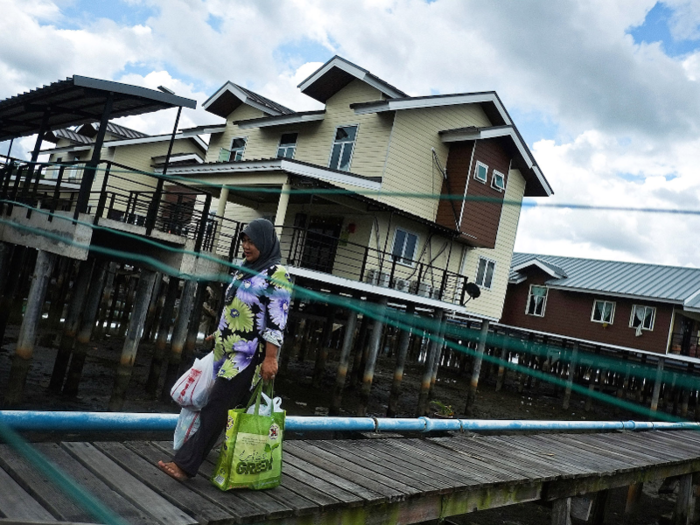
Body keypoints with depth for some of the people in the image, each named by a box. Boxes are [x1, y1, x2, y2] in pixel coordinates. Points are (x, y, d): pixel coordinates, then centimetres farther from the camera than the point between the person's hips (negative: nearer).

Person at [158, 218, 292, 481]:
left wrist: (270, 358, -21)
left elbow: (277, 320, -17)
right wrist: (221, 333, 28)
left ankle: (186, 464, 0)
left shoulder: (276, 274, -12)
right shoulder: (245, 269, 14)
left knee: (217, 407, -6)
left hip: (248, 353, -7)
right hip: (228, 349, 7)